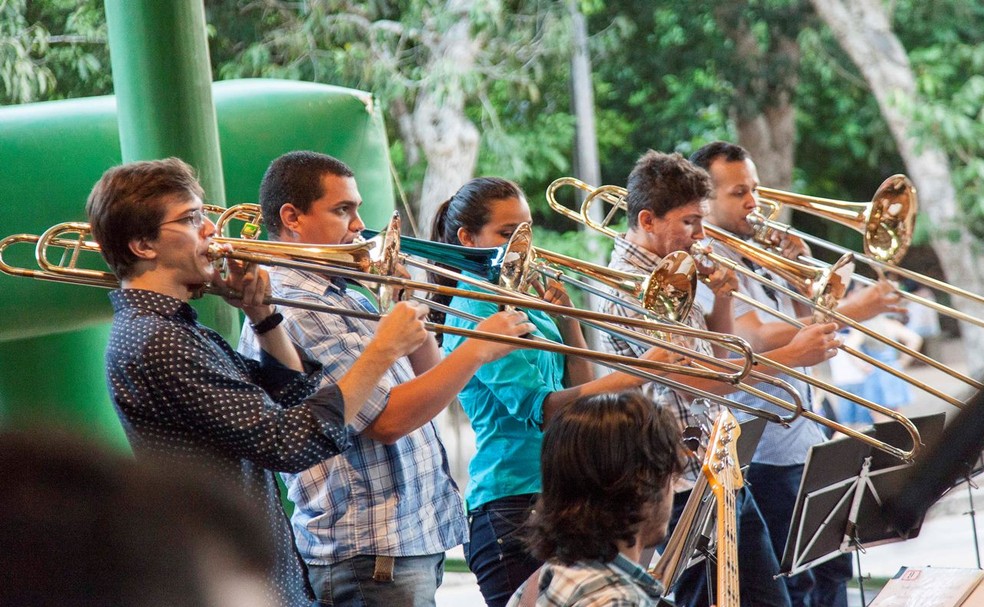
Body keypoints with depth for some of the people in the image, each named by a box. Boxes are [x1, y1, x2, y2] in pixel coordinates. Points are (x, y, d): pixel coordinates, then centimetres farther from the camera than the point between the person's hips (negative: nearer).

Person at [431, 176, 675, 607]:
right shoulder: (474, 313, -11)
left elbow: (581, 390, 17)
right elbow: (542, 408, -20)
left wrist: (567, 319, 4)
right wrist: (634, 375, -26)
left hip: (560, 495, 9)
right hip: (511, 503, -9)